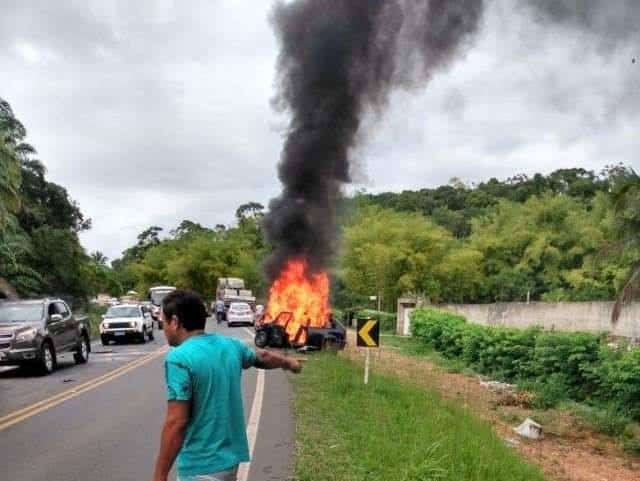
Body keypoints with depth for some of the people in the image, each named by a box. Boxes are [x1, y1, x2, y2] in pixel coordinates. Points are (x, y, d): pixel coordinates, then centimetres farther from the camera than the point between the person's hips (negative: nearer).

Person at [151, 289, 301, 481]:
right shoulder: (230, 345, 4)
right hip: (230, 456, 8)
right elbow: (263, 357, 24)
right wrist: (288, 362, 44)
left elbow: (176, 423, -23)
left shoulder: (179, 358, -19)